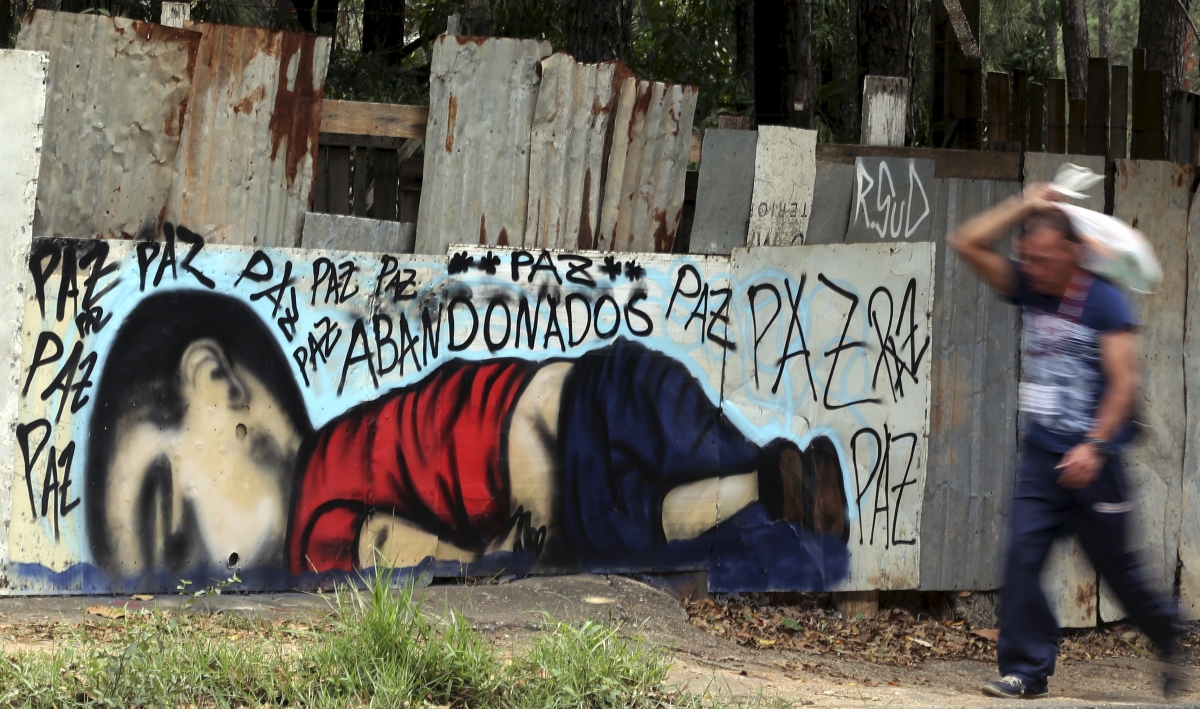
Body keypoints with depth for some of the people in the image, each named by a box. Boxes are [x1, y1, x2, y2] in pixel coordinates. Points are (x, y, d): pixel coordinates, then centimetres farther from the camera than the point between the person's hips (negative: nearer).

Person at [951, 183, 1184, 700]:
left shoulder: (1105, 303, -8)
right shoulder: (1027, 289, 6)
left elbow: (1124, 383, -12)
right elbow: (968, 243, 6)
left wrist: (1094, 447, -20)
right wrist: (1026, 206, 0)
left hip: (1092, 461, -4)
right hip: (1041, 456, 4)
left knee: (1115, 567, 7)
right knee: (1023, 557, -9)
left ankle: (1168, 646, 31)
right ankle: (1026, 671, -5)